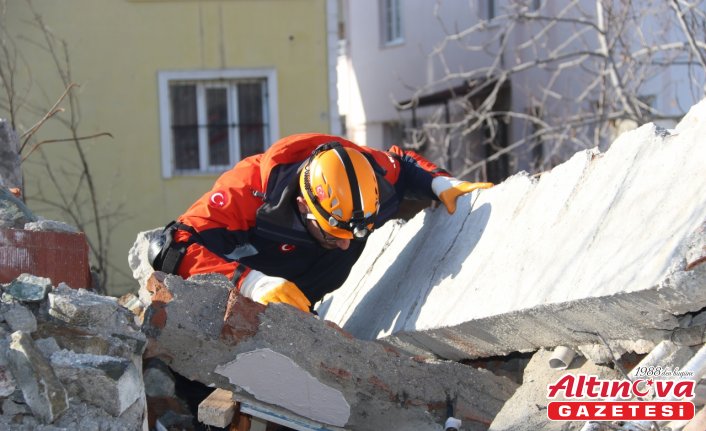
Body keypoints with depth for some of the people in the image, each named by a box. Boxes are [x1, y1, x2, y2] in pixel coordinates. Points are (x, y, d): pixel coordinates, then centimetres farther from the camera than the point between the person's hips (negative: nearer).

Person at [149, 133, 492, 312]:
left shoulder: (364, 173, -19)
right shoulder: (250, 191, -35)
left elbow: (402, 165, 6)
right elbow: (180, 249, -38)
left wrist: (442, 184, -13)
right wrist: (250, 282, -51)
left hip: (294, 304, 5)